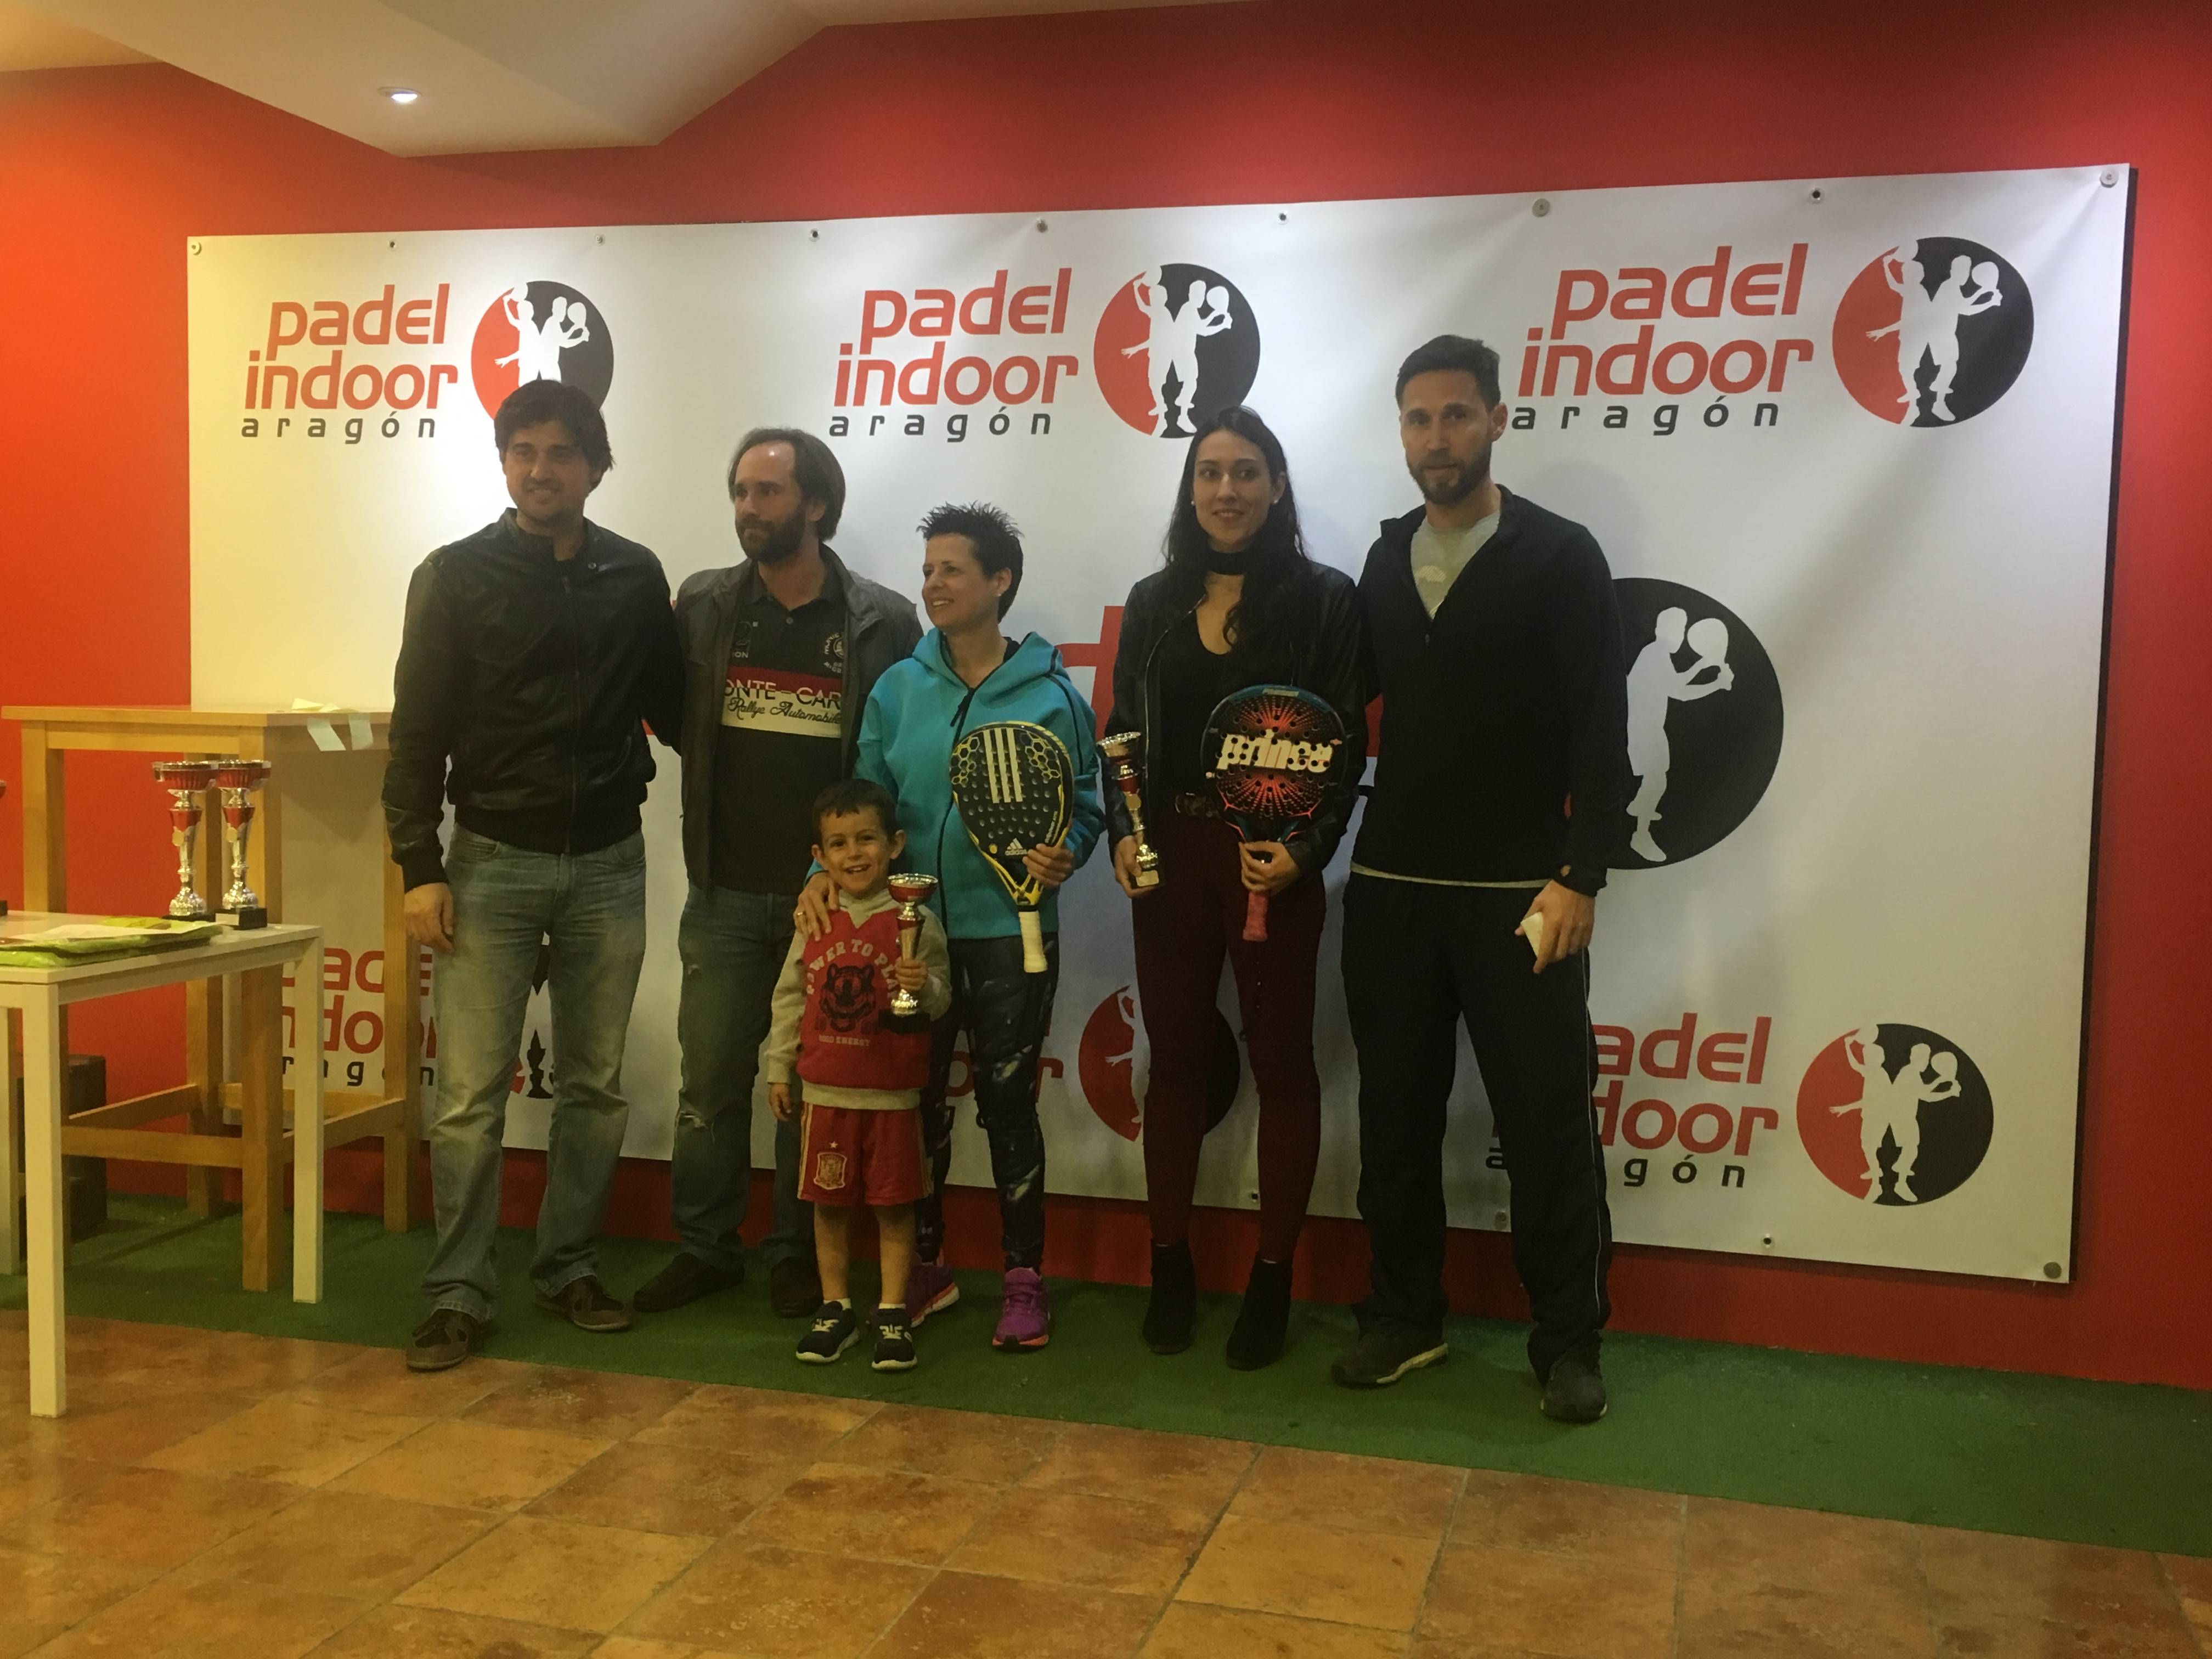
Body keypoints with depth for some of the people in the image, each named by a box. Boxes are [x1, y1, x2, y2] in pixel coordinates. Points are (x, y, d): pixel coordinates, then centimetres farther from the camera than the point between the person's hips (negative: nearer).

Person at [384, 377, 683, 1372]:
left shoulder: (636, 578, 5)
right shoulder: (456, 577, -2)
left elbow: (670, 708, 14)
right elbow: (417, 733, -3)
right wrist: (419, 867, -9)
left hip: (607, 866, 3)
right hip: (492, 862, -2)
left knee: (595, 1085, 9)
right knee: (471, 1090, -2)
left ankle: (568, 1268, 23)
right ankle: (460, 1293, 9)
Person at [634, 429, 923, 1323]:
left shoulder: (882, 622, -4)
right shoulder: (702, 606, 3)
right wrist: (704, 839, -1)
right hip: (725, 894, 2)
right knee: (710, 1080, 8)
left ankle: (798, 1253, 22)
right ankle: (705, 1246, 23)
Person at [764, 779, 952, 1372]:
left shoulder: (916, 922, -6)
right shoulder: (815, 923, 3)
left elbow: (940, 998, -6)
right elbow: (790, 997, 9)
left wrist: (924, 988, -28)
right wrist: (778, 1068, 10)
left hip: (893, 1095, -3)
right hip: (825, 1092, 3)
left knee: (894, 1206, 5)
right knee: (829, 1204, 10)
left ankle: (892, 1313, 16)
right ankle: (836, 1308, 23)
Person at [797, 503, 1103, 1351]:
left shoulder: (1050, 695, -4)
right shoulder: (899, 688, 5)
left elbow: (1086, 807, -1)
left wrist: (1063, 854, -21)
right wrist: (828, 870, -8)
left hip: (1009, 937, -3)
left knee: (1007, 1104, 4)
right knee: (918, 1103, 12)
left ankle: (1023, 1279, 18)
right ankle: (924, 1265, 30)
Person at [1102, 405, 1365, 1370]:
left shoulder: (1323, 600, -2)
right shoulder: (1152, 603, 9)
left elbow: (1346, 744, -5)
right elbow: (1123, 735, 10)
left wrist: (1306, 849, -17)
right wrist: (1124, 834, -5)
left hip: (1273, 862, -3)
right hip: (1170, 858, 3)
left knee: (1281, 1064, 6)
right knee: (1176, 1061, 11)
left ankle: (1272, 1280, 17)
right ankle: (1171, 1267, 24)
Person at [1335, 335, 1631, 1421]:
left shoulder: (1559, 557, -4)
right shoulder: (1382, 564, 11)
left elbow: (1602, 732, -8)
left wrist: (1578, 876, -15)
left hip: (1521, 892, -4)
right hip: (1390, 887, 5)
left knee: (1546, 1125, 1)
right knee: (1396, 1116, 11)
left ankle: (1567, 1341, 15)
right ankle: (1404, 1316, 25)